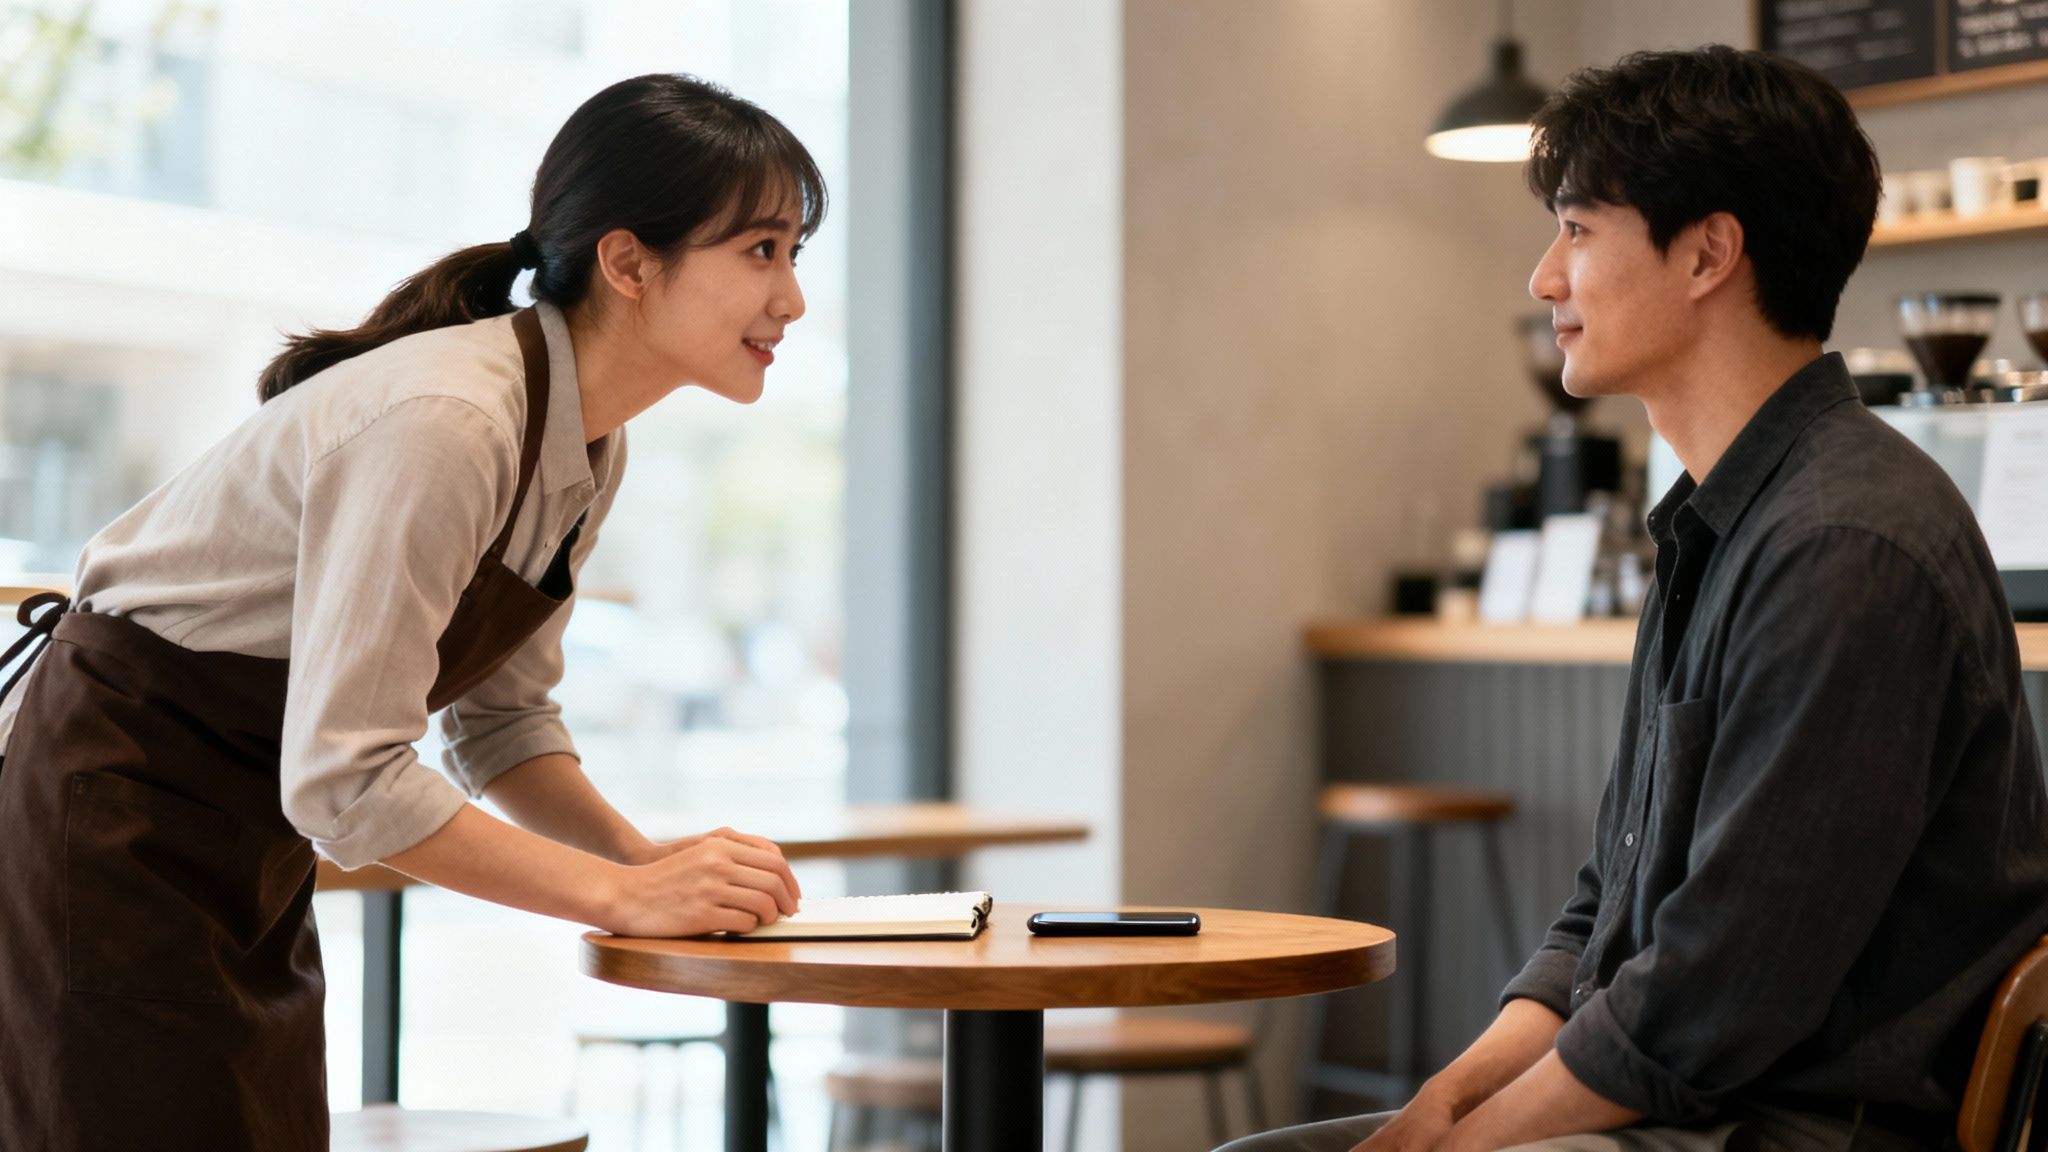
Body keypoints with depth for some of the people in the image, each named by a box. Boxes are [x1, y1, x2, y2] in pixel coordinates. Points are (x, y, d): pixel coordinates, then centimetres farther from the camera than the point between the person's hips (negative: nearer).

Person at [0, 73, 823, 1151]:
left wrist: (643, 853, -7)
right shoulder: (440, 423, -28)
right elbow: (343, 778, -31)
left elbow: (502, 718, 10)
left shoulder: (593, 448, 1)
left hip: (251, 842, 9)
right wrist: (622, 895, -26)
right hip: (112, 818, -9)